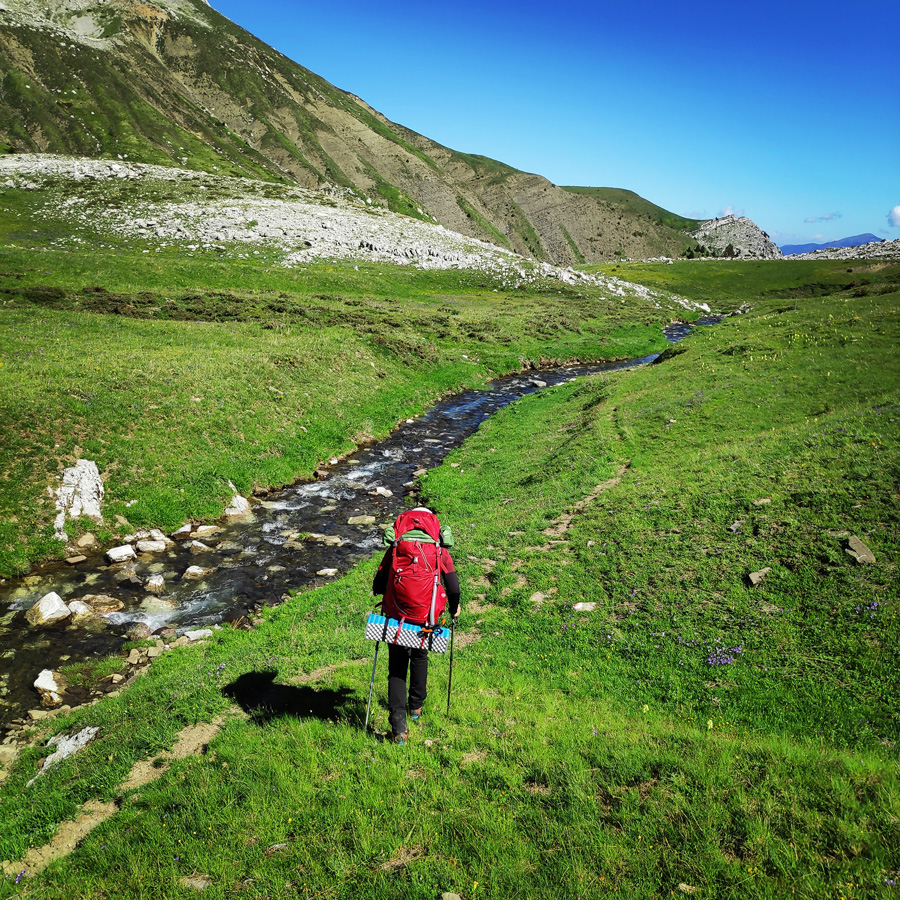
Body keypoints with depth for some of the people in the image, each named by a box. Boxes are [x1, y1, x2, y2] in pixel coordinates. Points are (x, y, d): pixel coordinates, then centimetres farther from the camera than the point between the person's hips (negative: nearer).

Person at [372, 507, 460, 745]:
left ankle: (398, 723, -6)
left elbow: (378, 585, 2)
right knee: (420, 658, 27)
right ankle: (416, 707, 41)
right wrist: (454, 609, 17)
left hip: (396, 616, -1)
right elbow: (453, 587, -3)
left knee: (397, 667, 7)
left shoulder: (395, 549, 3)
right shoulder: (439, 551, 2)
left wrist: (385, 602, 24)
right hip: (425, 617, 1)